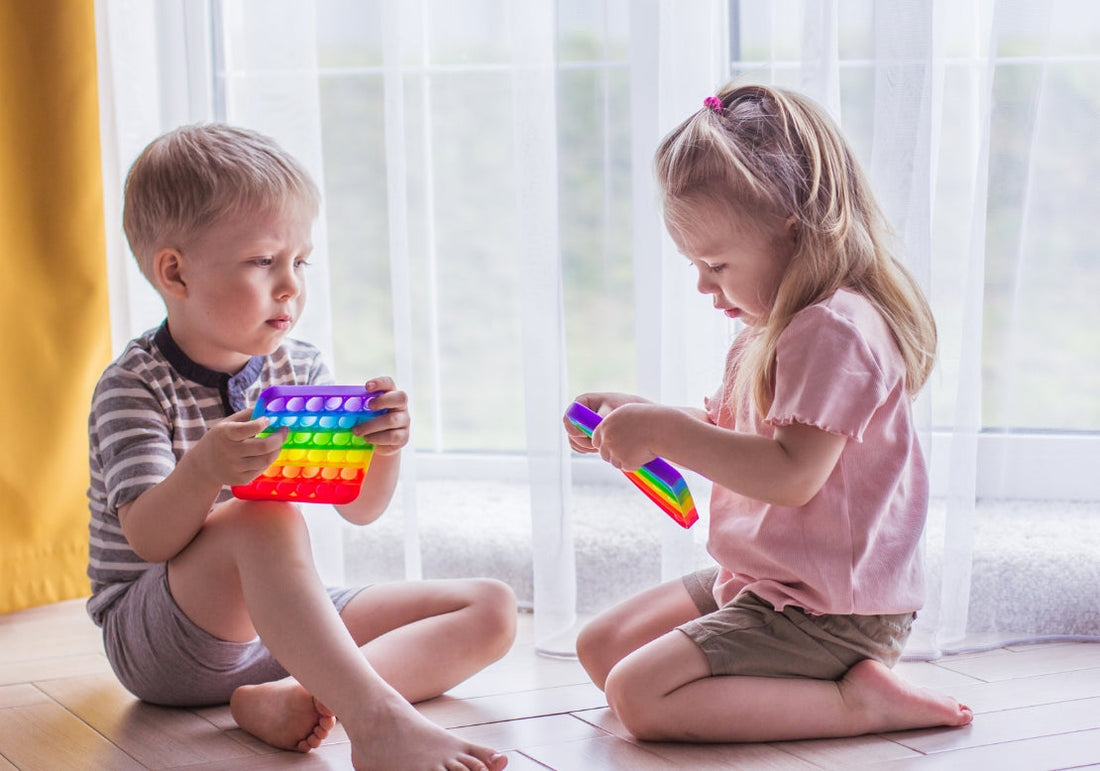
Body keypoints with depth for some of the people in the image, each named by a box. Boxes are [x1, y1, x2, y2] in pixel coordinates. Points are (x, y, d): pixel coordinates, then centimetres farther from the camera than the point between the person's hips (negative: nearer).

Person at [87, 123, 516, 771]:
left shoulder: (300, 369, 6)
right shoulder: (135, 386, -11)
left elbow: (359, 509, 5)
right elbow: (150, 540, -22)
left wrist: (384, 450, -18)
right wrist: (204, 470, -43)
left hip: (286, 621, 7)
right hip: (155, 638, -6)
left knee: (491, 610, -7)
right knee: (268, 518, -37)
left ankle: (289, 697, -27)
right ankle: (377, 718, -47)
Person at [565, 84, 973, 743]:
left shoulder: (835, 331, -22)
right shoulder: (779, 327, 11)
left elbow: (792, 475, -31)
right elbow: (730, 434, 21)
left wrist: (666, 433, -27)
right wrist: (639, 419, 6)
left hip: (830, 612, -11)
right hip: (759, 582, 11)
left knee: (638, 695, -20)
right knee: (600, 649, 15)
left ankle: (854, 700, -13)